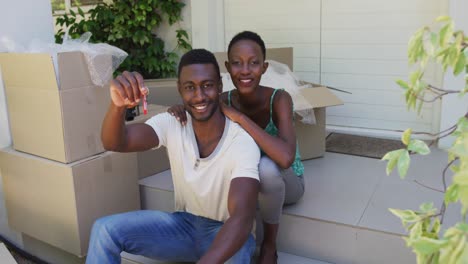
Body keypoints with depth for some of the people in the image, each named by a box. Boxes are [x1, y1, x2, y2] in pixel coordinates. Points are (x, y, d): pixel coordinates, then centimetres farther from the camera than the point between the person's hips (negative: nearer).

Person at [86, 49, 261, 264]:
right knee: (105, 229, -15)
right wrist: (118, 106, -48)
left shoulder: (243, 143, -24)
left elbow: (242, 218, -36)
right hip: (184, 224, 4)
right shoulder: (171, 124, -11)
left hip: (226, 232, -3)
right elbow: (114, 143, -25)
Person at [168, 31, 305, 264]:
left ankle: (269, 245, -10)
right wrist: (181, 112, -29)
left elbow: (285, 157, -43)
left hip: (286, 183, -3)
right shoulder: (224, 101, -15)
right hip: (247, 183, 4)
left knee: (266, 167, -36)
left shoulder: (279, 99, -27)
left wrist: (238, 116, -41)